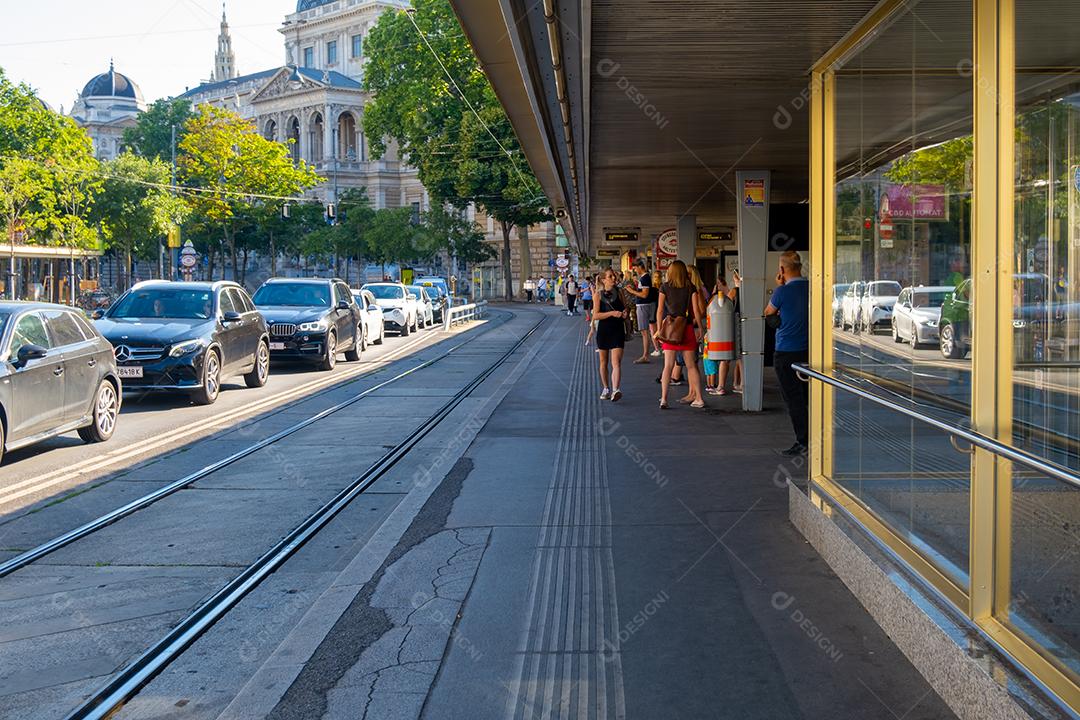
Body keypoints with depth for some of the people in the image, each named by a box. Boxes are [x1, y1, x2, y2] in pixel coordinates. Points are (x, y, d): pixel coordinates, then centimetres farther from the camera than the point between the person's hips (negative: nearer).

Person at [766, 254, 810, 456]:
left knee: (794, 399, -1)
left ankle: (802, 442, -1)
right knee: (808, 396, 14)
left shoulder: (783, 291, -15)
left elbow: (768, 313, 3)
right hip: (810, 350, 6)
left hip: (787, 352, -6)